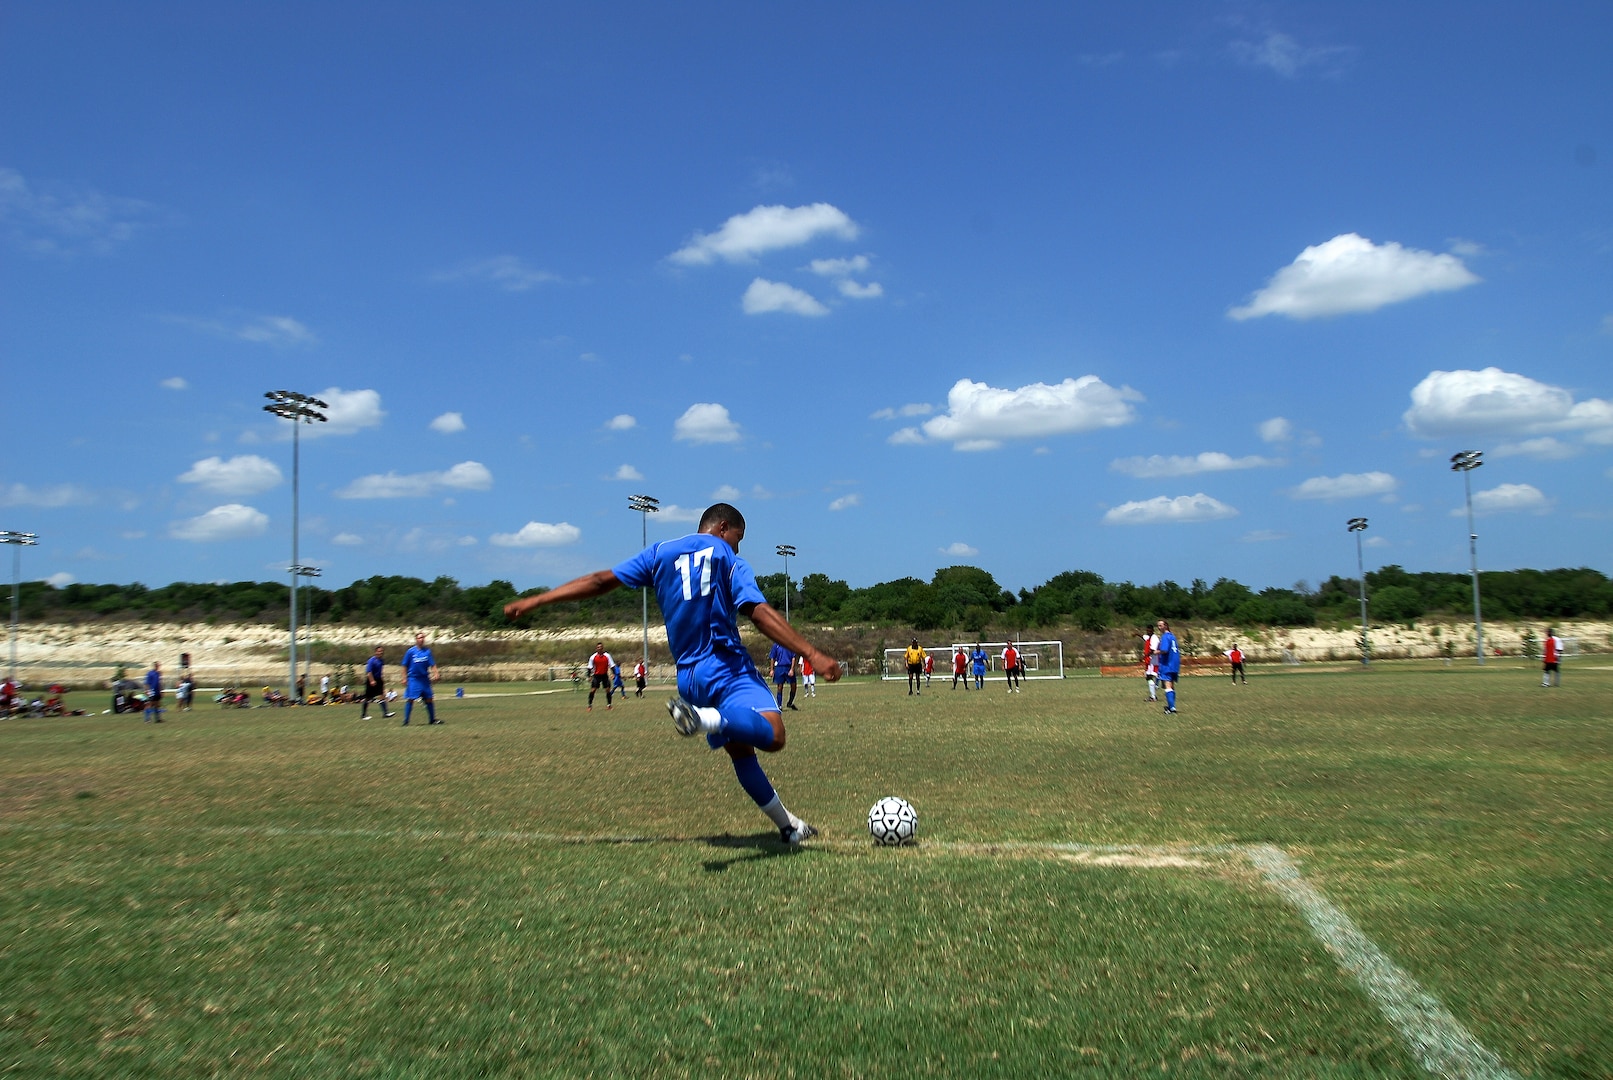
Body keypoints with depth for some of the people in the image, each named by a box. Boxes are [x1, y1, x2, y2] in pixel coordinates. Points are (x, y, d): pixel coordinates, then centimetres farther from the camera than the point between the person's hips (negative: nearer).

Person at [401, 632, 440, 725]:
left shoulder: (427, 651, 3)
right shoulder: (410, 651, -4)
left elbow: (432, 665, 1)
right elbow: (405, 666, 1)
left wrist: (436, 674, -14)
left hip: (425, 679, 3)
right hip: (413, 679, -3)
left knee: (429, 699, 6)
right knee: (410, 700, -5)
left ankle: (432, 719, 17)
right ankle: (406, 722, 2)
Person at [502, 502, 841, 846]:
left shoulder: (660, 552, 15)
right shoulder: (728, 558, 1)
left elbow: (602, 580, 11)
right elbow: (760, 614, -12)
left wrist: (534, 601, 16)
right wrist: (813, 654, -15)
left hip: (688, 674, 7)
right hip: (726, 666, -6)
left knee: (740, 751, 18)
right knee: (772, 735, -24)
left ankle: (788, 826, 21)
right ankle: (705, 719, -48)